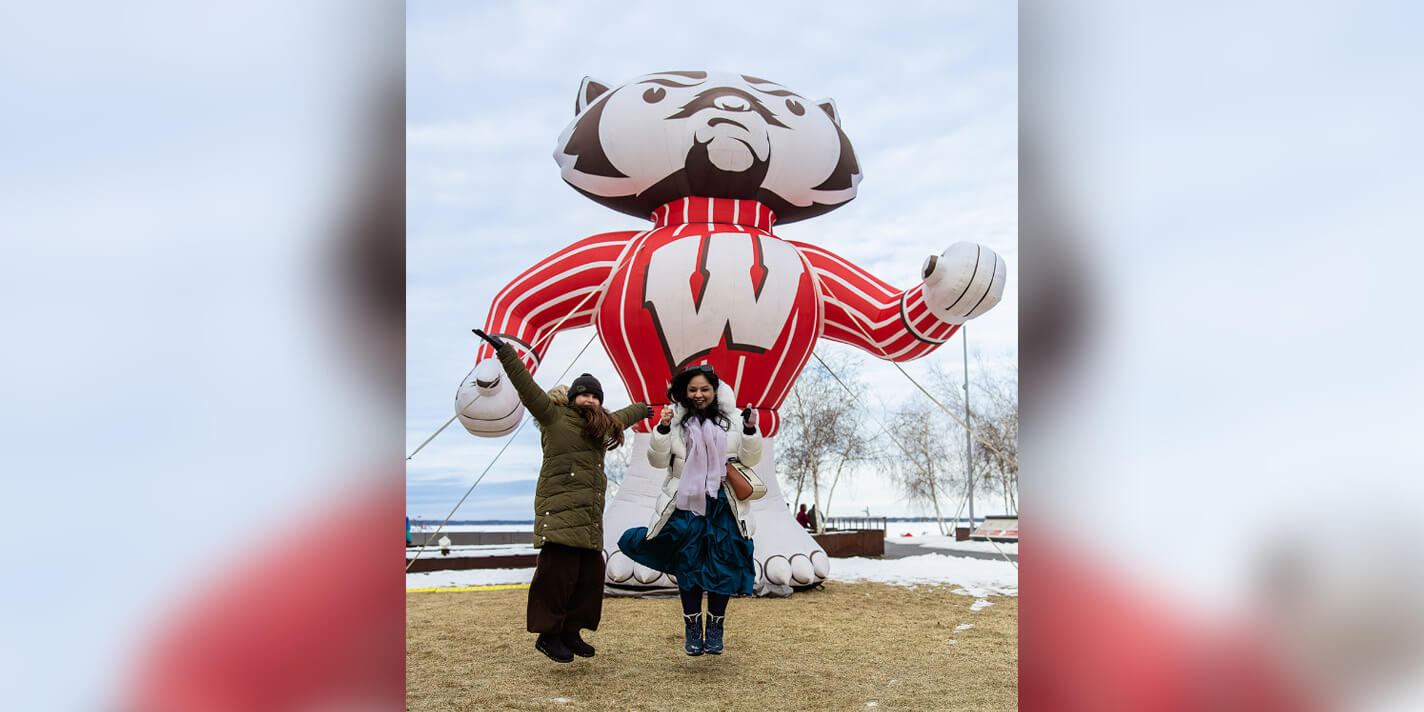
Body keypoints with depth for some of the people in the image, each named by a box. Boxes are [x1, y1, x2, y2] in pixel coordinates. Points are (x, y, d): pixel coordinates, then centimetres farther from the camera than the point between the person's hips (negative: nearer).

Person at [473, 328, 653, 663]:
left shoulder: (601, 426, 24)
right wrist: (504, 351, -17)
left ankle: (571, 631, 15)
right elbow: (527, 387, -8)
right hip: (560, 508, -8)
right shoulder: (554, 416, 3)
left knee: (590, 573, 4)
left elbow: (621, 417, 45)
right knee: (559, 570, -11)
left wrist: (641, 410, 64)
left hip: (590, 515, 8)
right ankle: (548, 634, -2)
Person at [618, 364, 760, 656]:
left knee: (722, 567, 2)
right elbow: (658, 460, -1)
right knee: (688, 566, 3)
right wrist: (662, 429, -15)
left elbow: (749, 459, 4)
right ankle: (692, 629, 16)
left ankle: (715, 629, 16)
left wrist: (750, 431, -13)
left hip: (724, 505, 1)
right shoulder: (676, 419, 3)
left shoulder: (732, 420, 5)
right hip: (686, 504, -1)